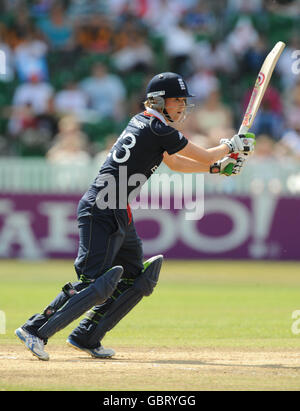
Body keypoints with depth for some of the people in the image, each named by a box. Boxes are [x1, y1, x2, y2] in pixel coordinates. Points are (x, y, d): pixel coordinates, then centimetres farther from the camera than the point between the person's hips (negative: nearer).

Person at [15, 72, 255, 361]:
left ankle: (86, 337, 11)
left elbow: (174, 163, 30)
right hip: (102, 209, -10)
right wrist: (232, 145, 15)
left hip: (120, 214, 10)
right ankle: (36, 330, -18)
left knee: (136, 279, 12)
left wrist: (217, 167, 25)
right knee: (95, 281, -17)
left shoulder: (142, 121, 18)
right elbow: (204, 157, -2)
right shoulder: (158, 129, -10)